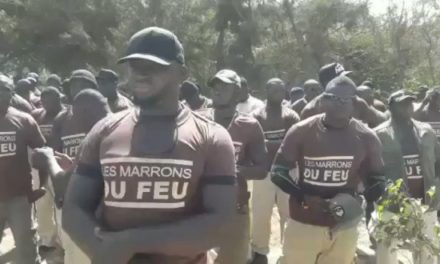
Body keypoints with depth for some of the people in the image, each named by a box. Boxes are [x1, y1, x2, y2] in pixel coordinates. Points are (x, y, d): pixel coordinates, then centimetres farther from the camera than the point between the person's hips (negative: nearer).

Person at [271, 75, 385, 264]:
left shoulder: (366, 138, -2)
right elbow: (278, 172, -4)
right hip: (303, 225, -2)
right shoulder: (302, 131, -8)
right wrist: (304, 198, -20)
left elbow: (376, 180, 8)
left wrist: (359, 200, -13)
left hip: (344, 228, 2)